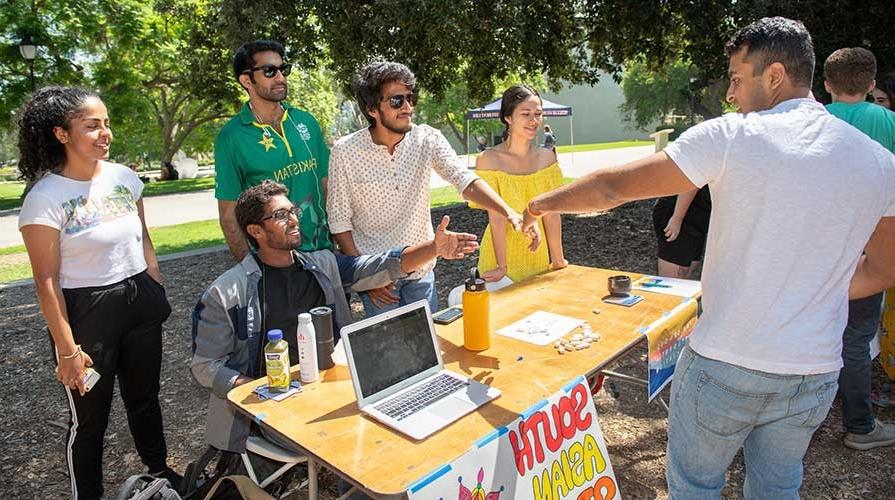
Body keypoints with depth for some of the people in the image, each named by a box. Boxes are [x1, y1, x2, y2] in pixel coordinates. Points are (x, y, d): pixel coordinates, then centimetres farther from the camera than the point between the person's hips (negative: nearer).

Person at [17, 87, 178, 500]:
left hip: (140, 302, 5)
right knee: (90, 416, 11)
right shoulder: (45, 198, -15)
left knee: (145, 398, 22)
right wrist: (67, 350, -13)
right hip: (86, 311, -5)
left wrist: (158, 293, 11)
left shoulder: (123, 177, 1)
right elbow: (47, 281, -13)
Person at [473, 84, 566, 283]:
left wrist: (558, 260, -1)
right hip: (501, 254, -5)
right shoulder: (488, 160, -15)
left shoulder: (547, 157, -1)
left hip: (538, 256, 5)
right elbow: (496, 217, -17)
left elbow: (551, 214, -2)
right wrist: (502, 267, -17)